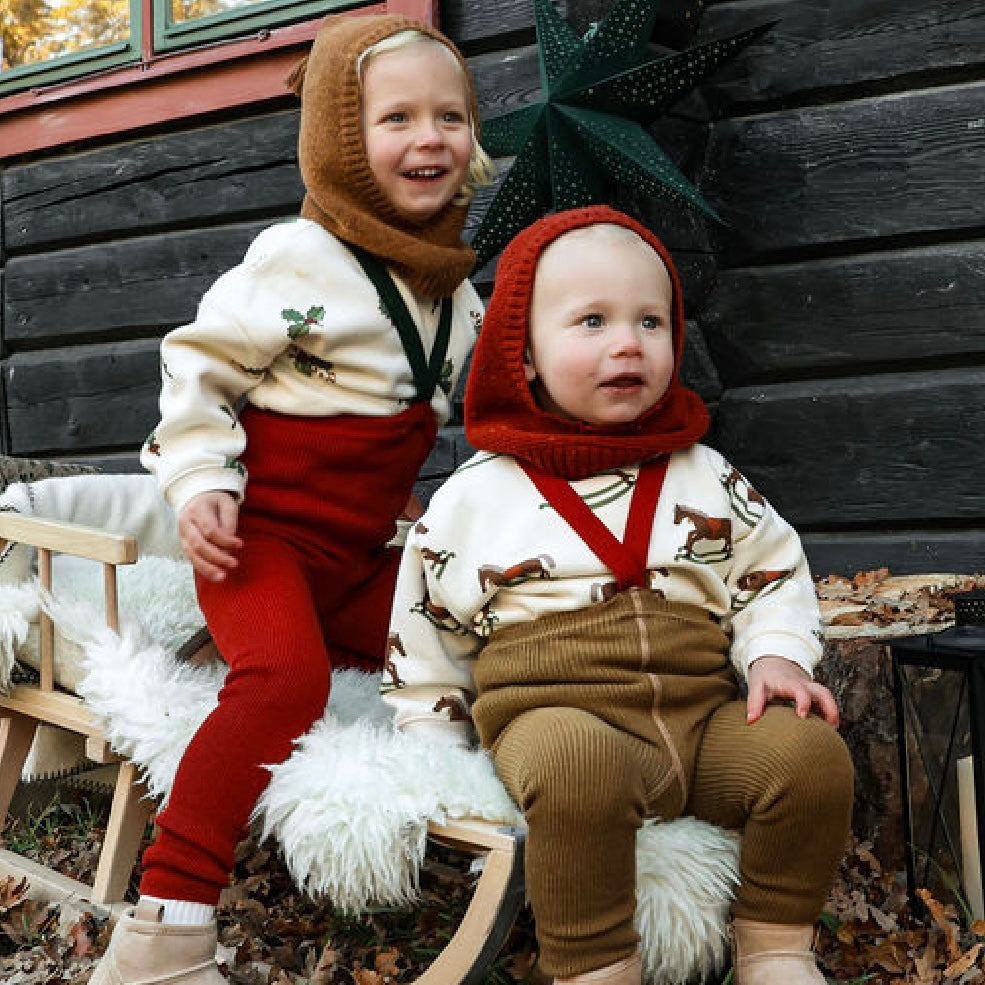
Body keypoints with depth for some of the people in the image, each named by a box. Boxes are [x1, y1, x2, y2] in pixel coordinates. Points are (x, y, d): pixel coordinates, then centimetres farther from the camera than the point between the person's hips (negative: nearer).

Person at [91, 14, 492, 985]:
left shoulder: (457, 293, 11)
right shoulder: (297, 260, -11)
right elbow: (200, 362, -8)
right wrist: (203, 484, -17)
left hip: (360, 554, 7)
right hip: (262, 534, -7)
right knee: (284, 675, -30)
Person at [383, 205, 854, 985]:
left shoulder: (705, 477, 13)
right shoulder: (472, 500, 5)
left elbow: (773, 573, 20)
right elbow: (426, 641, 12)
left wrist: (776, 655, 0)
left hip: (703, 716, 4)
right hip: (556, 717, -4)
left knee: (809, 751, -21)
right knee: (577, 764, -37)